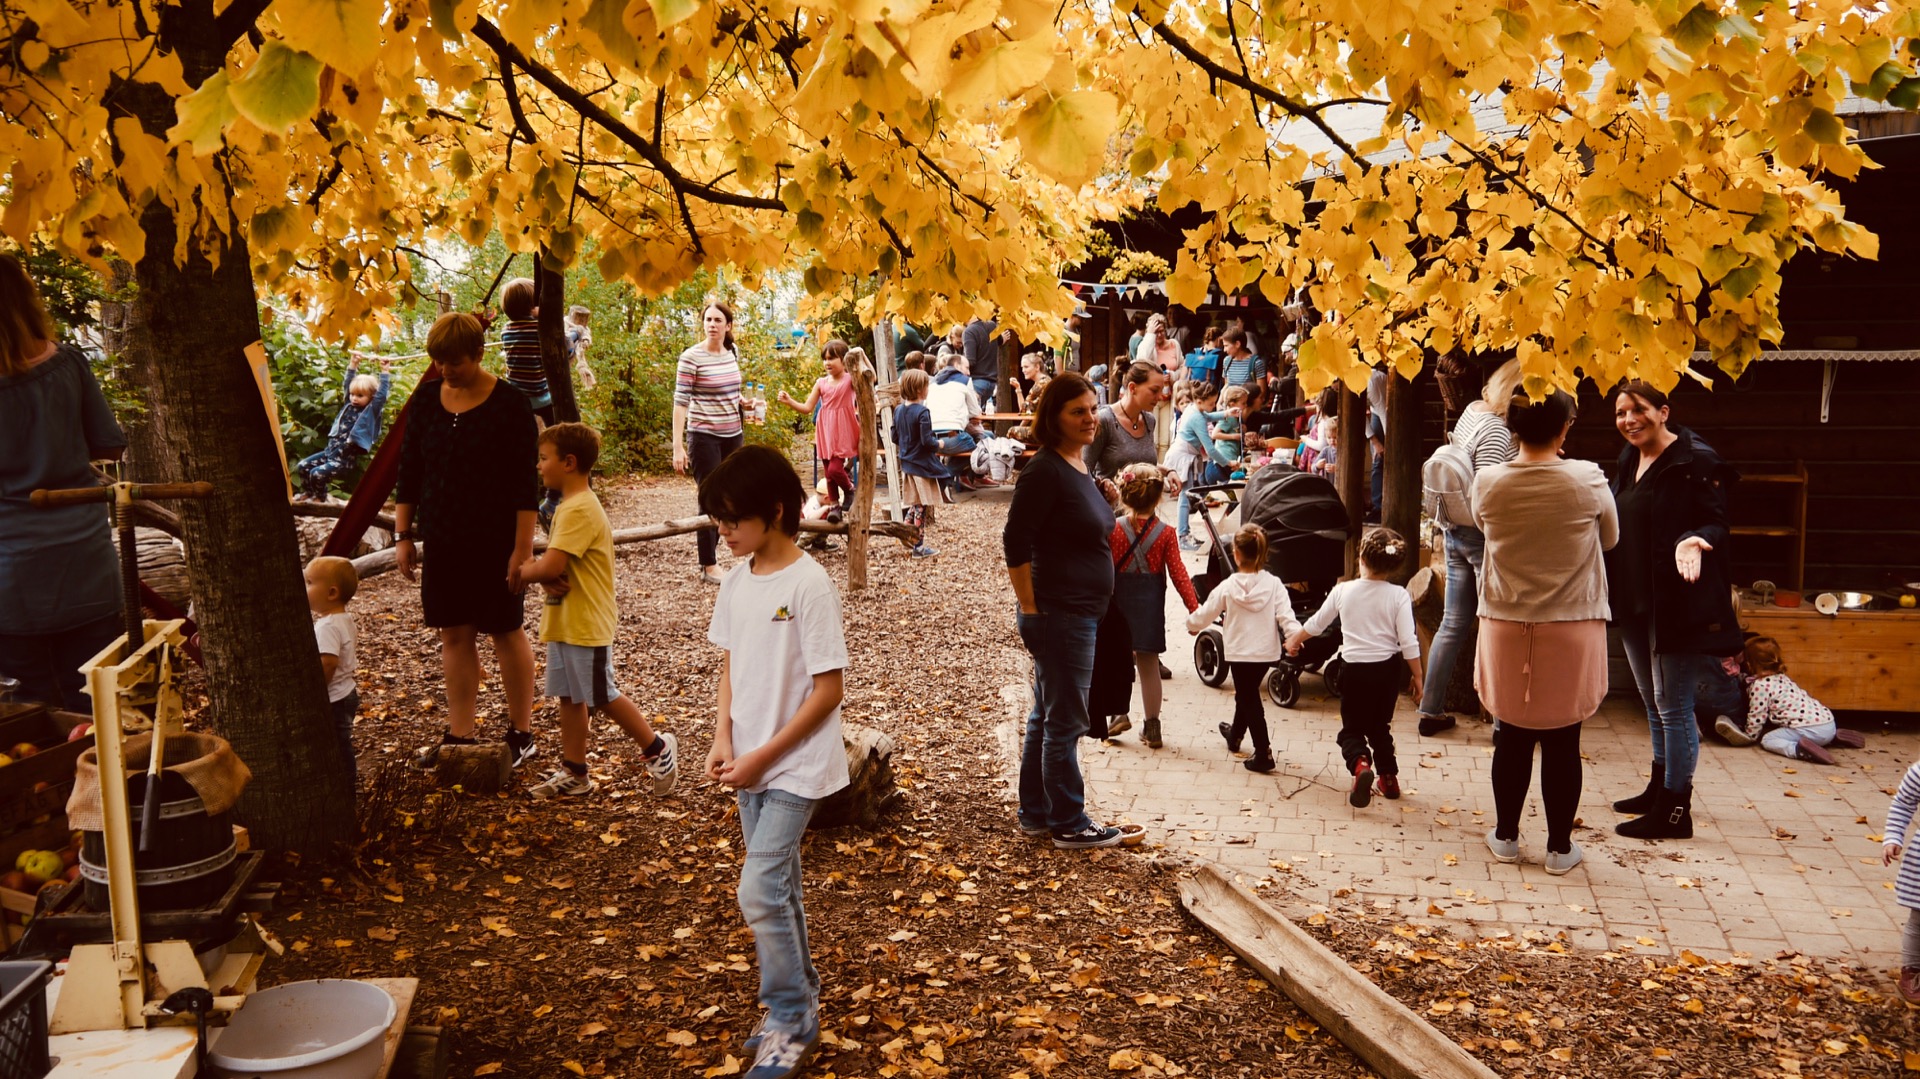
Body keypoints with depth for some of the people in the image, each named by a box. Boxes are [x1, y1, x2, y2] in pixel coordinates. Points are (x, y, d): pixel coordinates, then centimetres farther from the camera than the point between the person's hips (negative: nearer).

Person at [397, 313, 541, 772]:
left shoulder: (509, 404, -10)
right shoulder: (425, 400, 3)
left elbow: (525, 483, -10)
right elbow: (409, 471, 10)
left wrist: (523, 548, -14)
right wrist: (403, 535, 6)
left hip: (495, 542, -4)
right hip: (442, 540, 4)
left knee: (506, 632, 6)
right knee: (455, 635, 9)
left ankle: (522, 734, 19)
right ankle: (459, 736, 18)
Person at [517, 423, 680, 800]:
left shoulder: (579, 510, -20)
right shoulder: (570, 506, 13)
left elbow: (550, 566, -27)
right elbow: (552, 563, 12)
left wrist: (524, 572, -7)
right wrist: (546, 580, -10)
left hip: (586, 624, -10)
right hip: (565, 622, 10)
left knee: (604, 697, 1)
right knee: (569, 696, 13)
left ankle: (657, 749, 16)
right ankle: (574, 774, 21)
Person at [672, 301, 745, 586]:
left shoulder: (732, 353, 7)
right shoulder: (691, 357, -12)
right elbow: (680, 402, -14)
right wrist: (678, 446, -18)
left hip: (733, 435, 6)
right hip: (705, 437, -6)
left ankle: (710, 547, 29)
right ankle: (708, 567, 8)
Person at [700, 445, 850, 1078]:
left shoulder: (808, 585, -19)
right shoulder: (737, 582, 3)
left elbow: (830, 690, -18)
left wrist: (763, 756, -16)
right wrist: (723, 739, -4)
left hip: (795, 765, -7)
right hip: (749, 762, 7)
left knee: (760, 891, -9)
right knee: (778, 887, 16)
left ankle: (791, 1019, 9)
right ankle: (798, 1011, 31)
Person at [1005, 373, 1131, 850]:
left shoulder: (1079, 466, 11)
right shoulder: (1046, 470, -17)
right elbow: (1016, 541, -21)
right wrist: (1031, 606, -18)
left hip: (1079, 614, 10)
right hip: (1059, 615, -10)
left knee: (1046, 717, 17)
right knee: (1065, 722, 1)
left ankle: (1035, 814, 27)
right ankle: (1069, 824, 12)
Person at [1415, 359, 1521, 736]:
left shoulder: (1473, 410, 8)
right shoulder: (1496, 431, -19)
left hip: (1455, 531, 9)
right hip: (1482, 536, -9)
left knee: (1453, 623, 14)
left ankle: (1431, 711, 20)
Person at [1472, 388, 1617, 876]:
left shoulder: (1488, 482, -8)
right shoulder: (1588, 480, -12)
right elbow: (1609, 539, 5)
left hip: (1507, 628, 2)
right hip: (1572, 629, -1)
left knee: (1512, 738, 13)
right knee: (1563, 743, 8)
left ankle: (1506, 836, 23)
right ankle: (1560, 847, 17)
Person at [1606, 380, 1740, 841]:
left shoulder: (1696, 461, -13)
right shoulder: (1628, 463, 12)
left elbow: (1715, 523, -15)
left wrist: (1693, 540, -34)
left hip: (1680, 606, -9)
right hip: (1635, 602, 9)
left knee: (1673, 707, -3)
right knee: (1653, 702, 20)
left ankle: (1675, 811, 7)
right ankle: (1660, 789, 34)